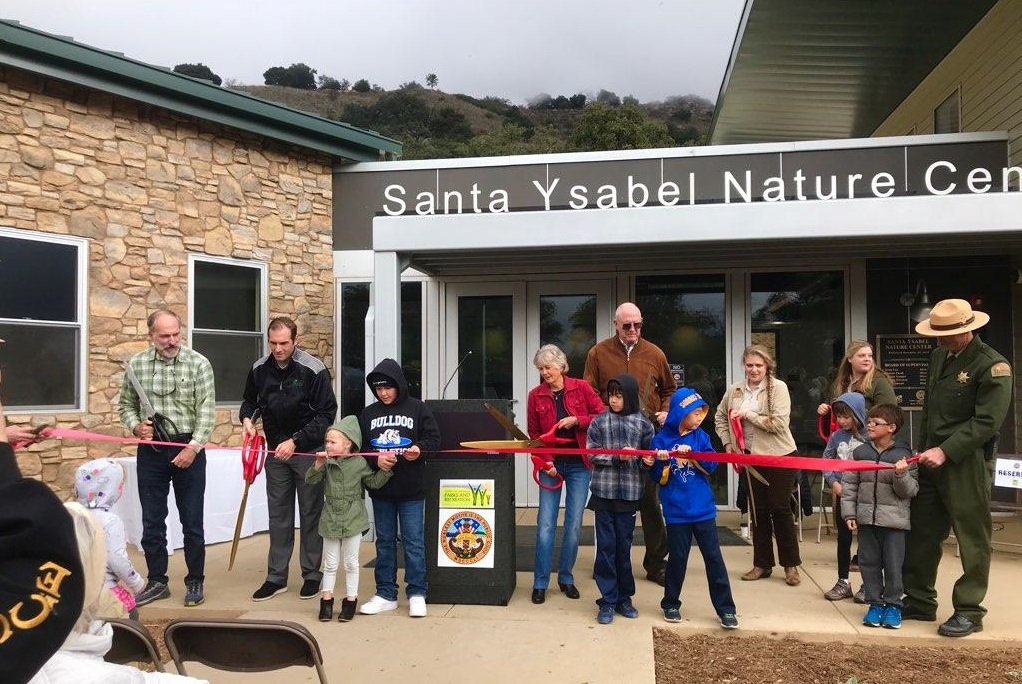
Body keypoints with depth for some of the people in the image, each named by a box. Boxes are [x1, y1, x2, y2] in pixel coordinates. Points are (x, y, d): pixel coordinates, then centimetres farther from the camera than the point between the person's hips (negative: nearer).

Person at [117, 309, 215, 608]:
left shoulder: (198, 364, -6)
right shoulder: (136, 365, 3)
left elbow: (206, 410, -10)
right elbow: (126, 404, 13)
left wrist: (193, 447, -18)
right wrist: (135, 425, -7)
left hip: (188, 449, -3)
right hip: (151, 451, 3)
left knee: (192, 521, 6)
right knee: (152, 520, 10)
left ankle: (195, 582, 20)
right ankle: (157, 581, 25)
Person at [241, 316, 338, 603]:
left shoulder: (313, 370, -15)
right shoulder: (259, 369, -1)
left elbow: (326, 413, -14)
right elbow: (250, 400, 16)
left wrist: (296, 441, -21)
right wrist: (247, 417, -6)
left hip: (308, 451, -4)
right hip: (276, 451, 4)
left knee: (311, 514, 6)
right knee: (278, 515, 10)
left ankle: (312, 574, 17)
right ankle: (276, 577, 20)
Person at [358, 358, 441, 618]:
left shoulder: (418, 409, -4)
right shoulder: (368, 413, 4)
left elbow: (433, 439, -1)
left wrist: (419, 448, -20)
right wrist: (376, 460, -14)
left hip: (411, 489, -3)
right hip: (380, 489, 3)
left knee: (413, 542, 3)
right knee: (384, 541, 13)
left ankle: (417, 594, 14)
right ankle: (386, 594, 23)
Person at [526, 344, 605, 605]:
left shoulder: (581, 387, -2)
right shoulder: (536, 395, 0)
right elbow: (534, 434, 4)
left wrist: (577, 420, -14)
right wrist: (543, 460, -9)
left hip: (579, 465, 0)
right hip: (551, 465, 0)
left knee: (574, 525, 5)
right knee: (545, 524, -2)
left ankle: (566, 578, 21)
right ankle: (540, 583, 10)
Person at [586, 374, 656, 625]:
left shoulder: (643, 424, 2)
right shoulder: (599, 422, 2)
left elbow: (649, 456, 8)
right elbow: (592, 455, -2)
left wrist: (647, 461, -13)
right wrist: (617, 456, -14)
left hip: (630, 493, 0)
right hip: (604, 491, 0)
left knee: (624, 546, 9)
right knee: (606, 546, 2)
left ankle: (623, 597, 25)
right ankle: (608, 601, 12)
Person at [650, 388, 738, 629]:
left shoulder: (701, 437, 4)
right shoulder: (661, 440, -4)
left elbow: (712, 465, -7)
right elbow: (657, 477, -3)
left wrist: (691, 454, -21)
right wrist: (662, 462, -22)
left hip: (703, 509, 2)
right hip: (676, 511, -2)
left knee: (714, 558, 3)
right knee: (677, 559, 8)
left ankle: (725, 609, 12)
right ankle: (671, 604, 26)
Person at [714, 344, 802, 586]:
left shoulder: (778, 387, -11)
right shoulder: (735, 390, 2)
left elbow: (779, 423, -20)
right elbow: (720, 416, 16)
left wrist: (747, 414, -20)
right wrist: (727, 442, 5)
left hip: (779, 456, -4)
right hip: (751, 457, 4)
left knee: (780, 508, 0)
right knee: (758, 509, 11)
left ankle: (791, 565, 15)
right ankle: (762, 564, 22)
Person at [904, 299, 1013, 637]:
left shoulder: (992, 365, -12)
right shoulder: (938, 357, 11)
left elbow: (986, 422, -18)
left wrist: (945, 451, -22)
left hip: (967, 463, -7)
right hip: (932, 459, 8)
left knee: (972, 539, 4)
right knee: (921, 533, 13)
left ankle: (969, 611, 16)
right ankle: (920, 601, 26)